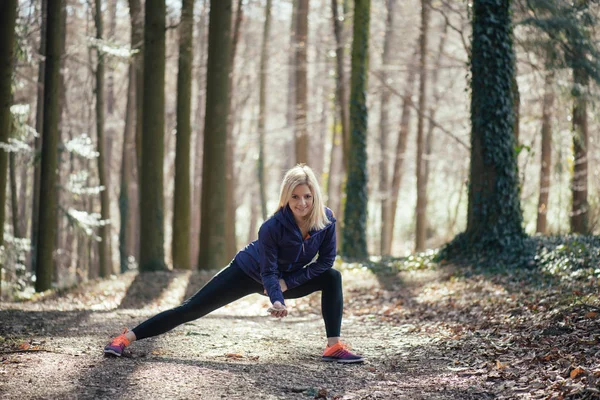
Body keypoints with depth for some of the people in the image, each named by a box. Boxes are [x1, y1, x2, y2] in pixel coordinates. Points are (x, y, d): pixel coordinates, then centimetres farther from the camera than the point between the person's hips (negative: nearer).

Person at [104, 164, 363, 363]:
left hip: (287, 278, 4)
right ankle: (125, 338, -9)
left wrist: (288, 282, -17)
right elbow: (269, 272, -29)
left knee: (332, 277, -15)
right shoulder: (272, 227, -35)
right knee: (192, 309, -11)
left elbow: (325, 260, -12)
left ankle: (334, 347, -15)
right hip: (248, 272, -4)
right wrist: (276, 301, -48)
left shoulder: (326, 220, -23)